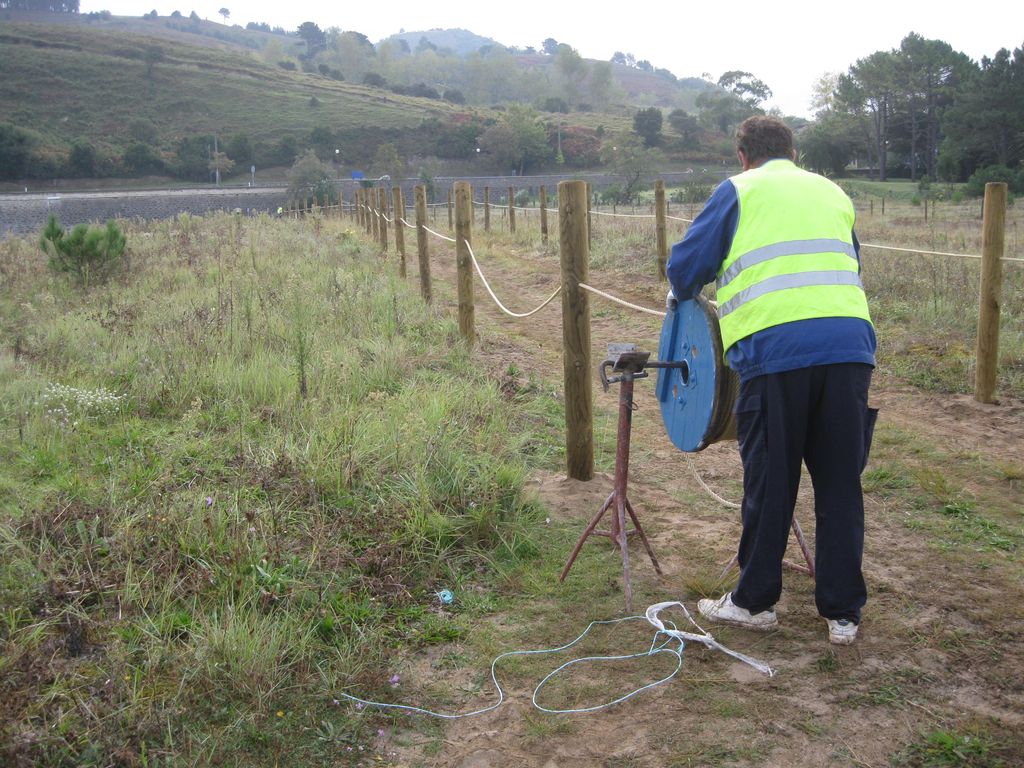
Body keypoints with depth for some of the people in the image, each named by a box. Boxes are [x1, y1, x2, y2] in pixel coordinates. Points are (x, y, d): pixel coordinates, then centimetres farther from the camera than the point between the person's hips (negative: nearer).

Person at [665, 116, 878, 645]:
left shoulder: (739, 190, 12)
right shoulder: (834, 194, 25)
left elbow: (685, 266, 11)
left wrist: (680, 296, 33)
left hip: (775, 348, -4)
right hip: (850, 346, 4)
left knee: (769, 484, 7)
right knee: (841, 485, 10)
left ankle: (754, 601, 21)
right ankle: (843, 613, 18)